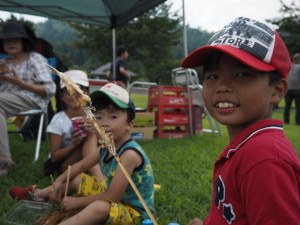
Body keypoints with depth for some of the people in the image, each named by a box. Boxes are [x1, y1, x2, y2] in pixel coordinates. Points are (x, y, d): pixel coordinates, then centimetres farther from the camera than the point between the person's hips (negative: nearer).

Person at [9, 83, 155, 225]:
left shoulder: (130, 154, -29)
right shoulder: (106, 148, -1)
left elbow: (112, 197, -29)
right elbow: (81, 165, 18)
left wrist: (77, 202, -19)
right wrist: (59, 180, 4)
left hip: (134, 213, -9)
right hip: (114, 197, 9)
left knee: (99, 207, -40)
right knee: (76, 178, 18)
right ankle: (38, 195, 37)